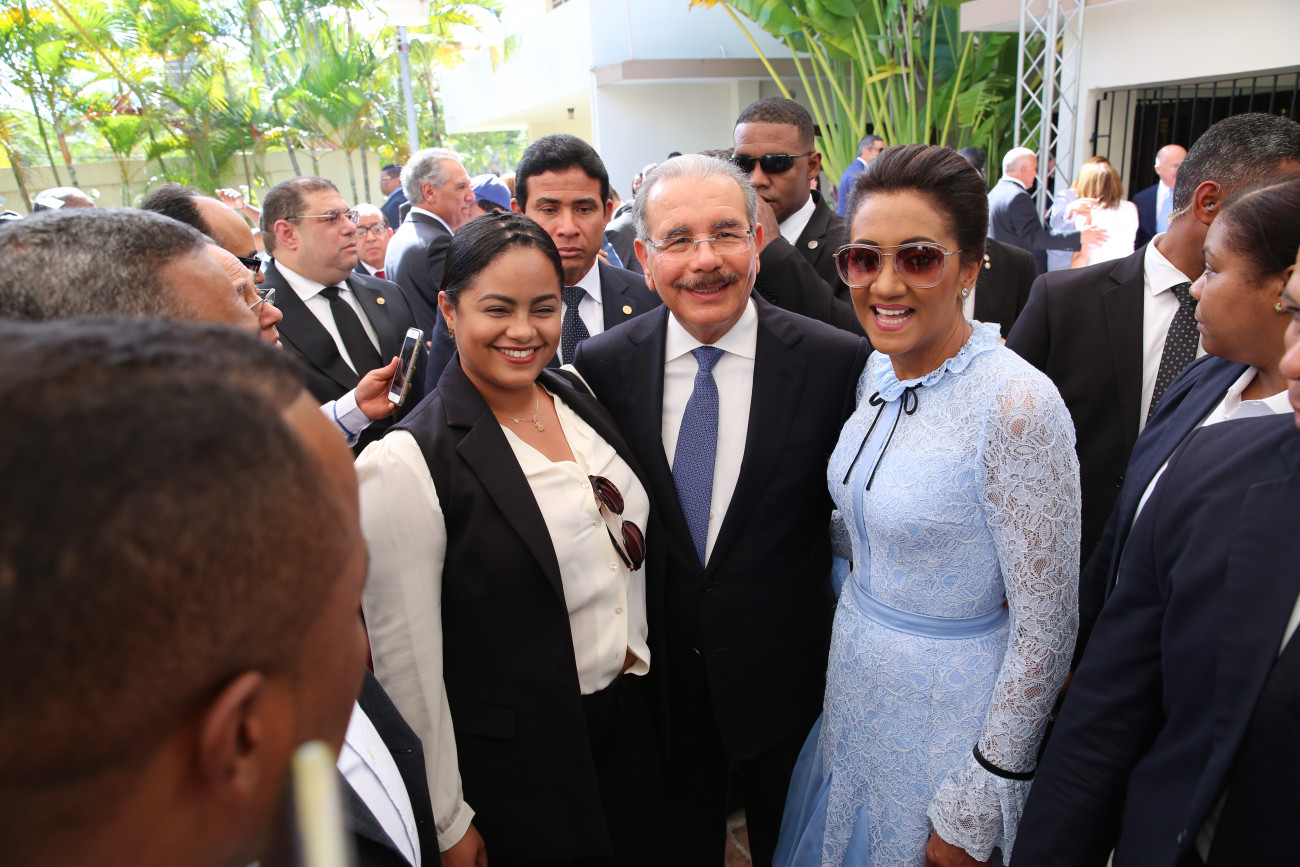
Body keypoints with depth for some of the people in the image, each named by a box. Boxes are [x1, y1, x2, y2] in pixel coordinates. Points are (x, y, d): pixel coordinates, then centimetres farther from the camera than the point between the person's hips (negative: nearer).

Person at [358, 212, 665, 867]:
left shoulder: (577, 398, -2)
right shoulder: (406, 462, -22)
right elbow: (406, 658, -17)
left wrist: (639, 658, 11)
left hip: (633, 715, 6)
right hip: (519, 761, -6)